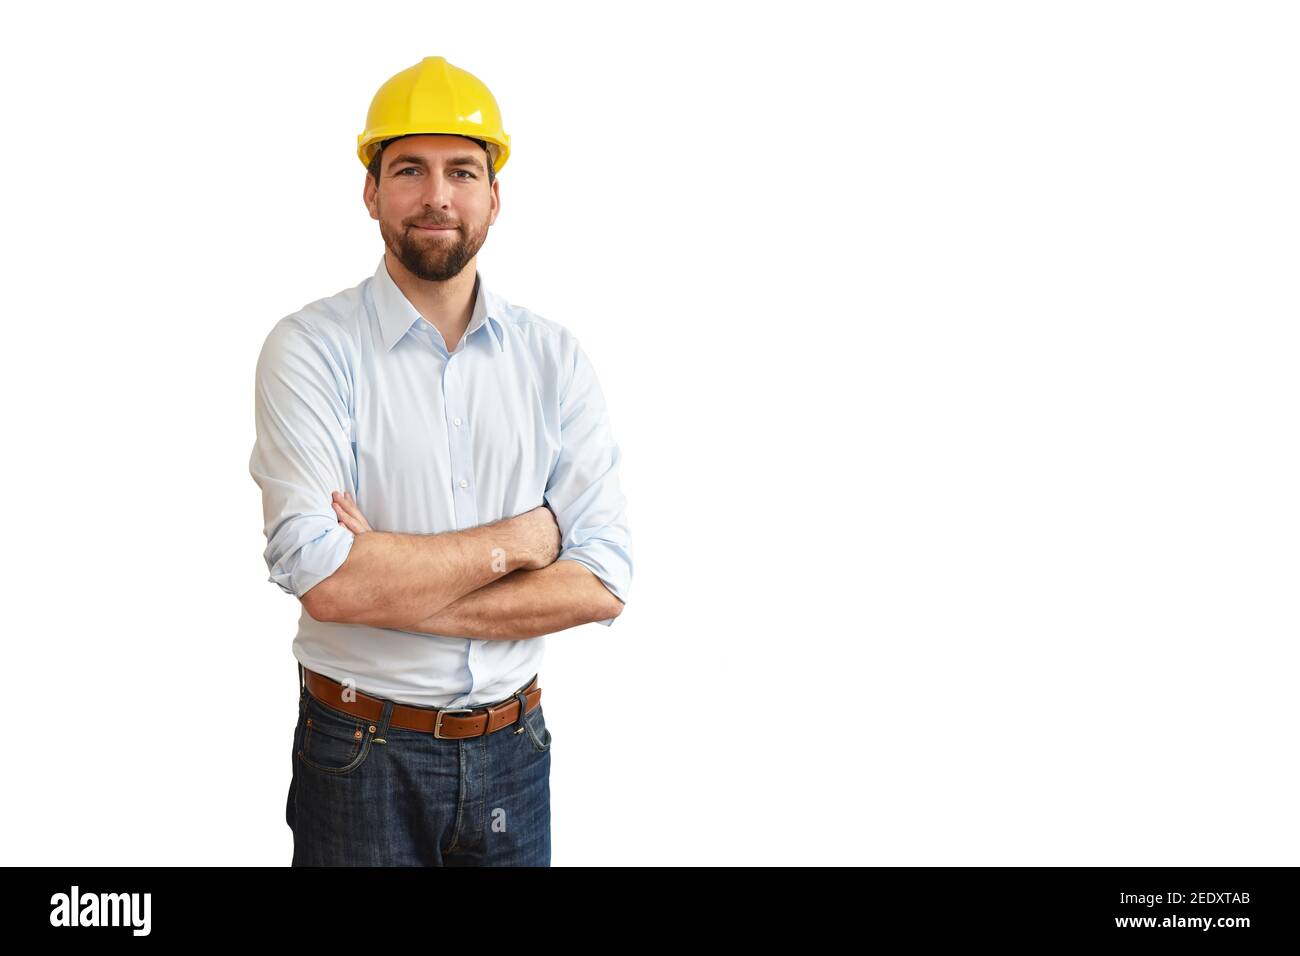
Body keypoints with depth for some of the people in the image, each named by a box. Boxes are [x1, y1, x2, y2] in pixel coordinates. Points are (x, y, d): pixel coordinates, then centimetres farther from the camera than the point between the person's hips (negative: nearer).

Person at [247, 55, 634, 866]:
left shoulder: (554, 358, -2)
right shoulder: (311, 349, -11)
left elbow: (602, 583, -9)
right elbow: (324, 578, -22)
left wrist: (393, 592, -17)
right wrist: (521, 537, -14)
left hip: (512, 751, 3)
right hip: (361, 759, -3)